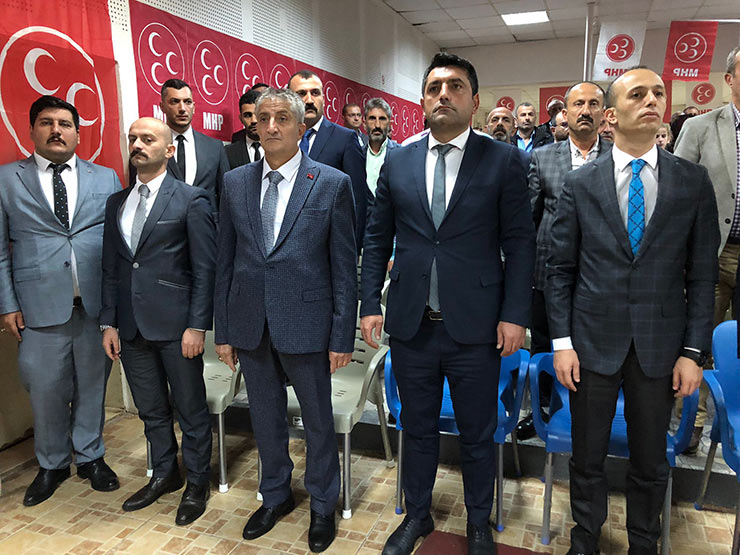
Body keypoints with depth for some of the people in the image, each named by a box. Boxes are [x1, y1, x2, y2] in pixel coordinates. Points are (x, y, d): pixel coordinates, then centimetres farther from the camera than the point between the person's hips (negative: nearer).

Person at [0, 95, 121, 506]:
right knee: (46, 391, 10)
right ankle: (51, 465, 32)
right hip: (40, 307, -1)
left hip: (98, 304, 1)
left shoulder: (106, 179, 8)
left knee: (92, 386, 13)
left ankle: (90, 457, 32)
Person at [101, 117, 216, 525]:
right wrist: (109, 323, 7)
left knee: (191, 410, 8)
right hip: (131, 326, 6)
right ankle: (165, 475, 38)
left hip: (175, 324, -5)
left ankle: (197, 484, 27)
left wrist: (197, 326, -14)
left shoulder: (191, 200, -6)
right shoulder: (116, 203, 12)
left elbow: (204, 268, -9)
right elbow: (111, 268, 12)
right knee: (151, 409, 18)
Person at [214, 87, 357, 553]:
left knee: (318, 420, 12)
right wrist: (223, 330, 6)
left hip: (305, 323, -3)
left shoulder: (333, 183, -6)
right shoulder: (235, 183, 5)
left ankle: (323, 506, 36)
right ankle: (276, 496, 42)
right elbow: (226, 261, 8)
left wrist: (343, 337, -8)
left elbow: (344, 266, -6)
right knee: (266, 418, 19)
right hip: (250, 323, 4)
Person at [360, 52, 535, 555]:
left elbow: (520, 243, -3)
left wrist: (515, 315, -9)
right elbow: (378, 239, 8)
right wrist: (371, 304, 2)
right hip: (411, 325, 2)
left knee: (478, 433, 14)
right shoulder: (397, 162, 5)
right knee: (418, 427, 18)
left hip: (475, 326, -2)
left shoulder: (505, 160, -2)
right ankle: (417, 514, 41)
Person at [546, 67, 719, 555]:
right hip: (593, 342, 0)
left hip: (659, 345, 1)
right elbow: (561, 270, 0)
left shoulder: (693, 181, 1)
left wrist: (694, 351, -3)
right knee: (588, 456, 13)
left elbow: (702, 273, 2)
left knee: (651, 461, 16)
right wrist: (562, 342, -4)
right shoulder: (580, 184, -1)